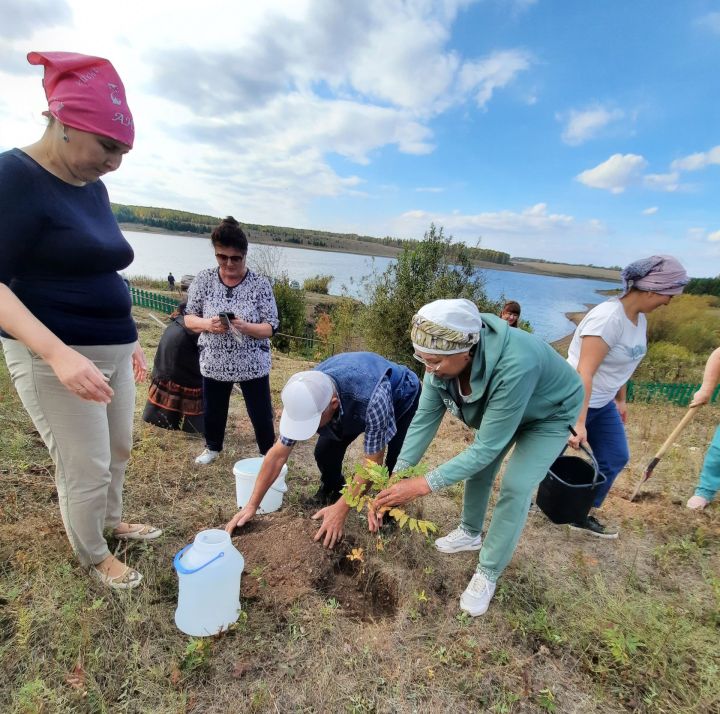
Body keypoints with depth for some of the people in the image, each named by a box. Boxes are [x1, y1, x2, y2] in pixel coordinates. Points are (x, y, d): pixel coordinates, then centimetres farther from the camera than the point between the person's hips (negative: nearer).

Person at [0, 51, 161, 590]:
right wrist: (59, 353, -30)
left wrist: (129, 339, 18)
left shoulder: (94, 189, 10)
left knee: (120, 451, 20)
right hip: (55, 358, -7)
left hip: (112, 351, 7)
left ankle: (114, 521, 46)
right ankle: (94, 558, 31)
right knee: (86, 471, 5)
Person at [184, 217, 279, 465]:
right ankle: (213, 447, 47)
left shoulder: (260, 284, -11)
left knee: (261, 415, 9)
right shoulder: (203, 279, -5)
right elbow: (188, 318, 1)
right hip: (214, 363, 2)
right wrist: (207, 324, -21)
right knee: (213, 411, 20)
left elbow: (270, 327, -11)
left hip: (252, 365, -2)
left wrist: (244, 327, -30)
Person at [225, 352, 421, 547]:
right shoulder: (306, 396, -30)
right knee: (325, 450, -11)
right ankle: (330, 494, 19)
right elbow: (278, 453, -18)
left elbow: (373, 463, -33)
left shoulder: (372, 399, -46)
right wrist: (252, 505, -16)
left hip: (401, 395, -3)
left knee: (395, 465, -17)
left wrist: (341, 509, -30)